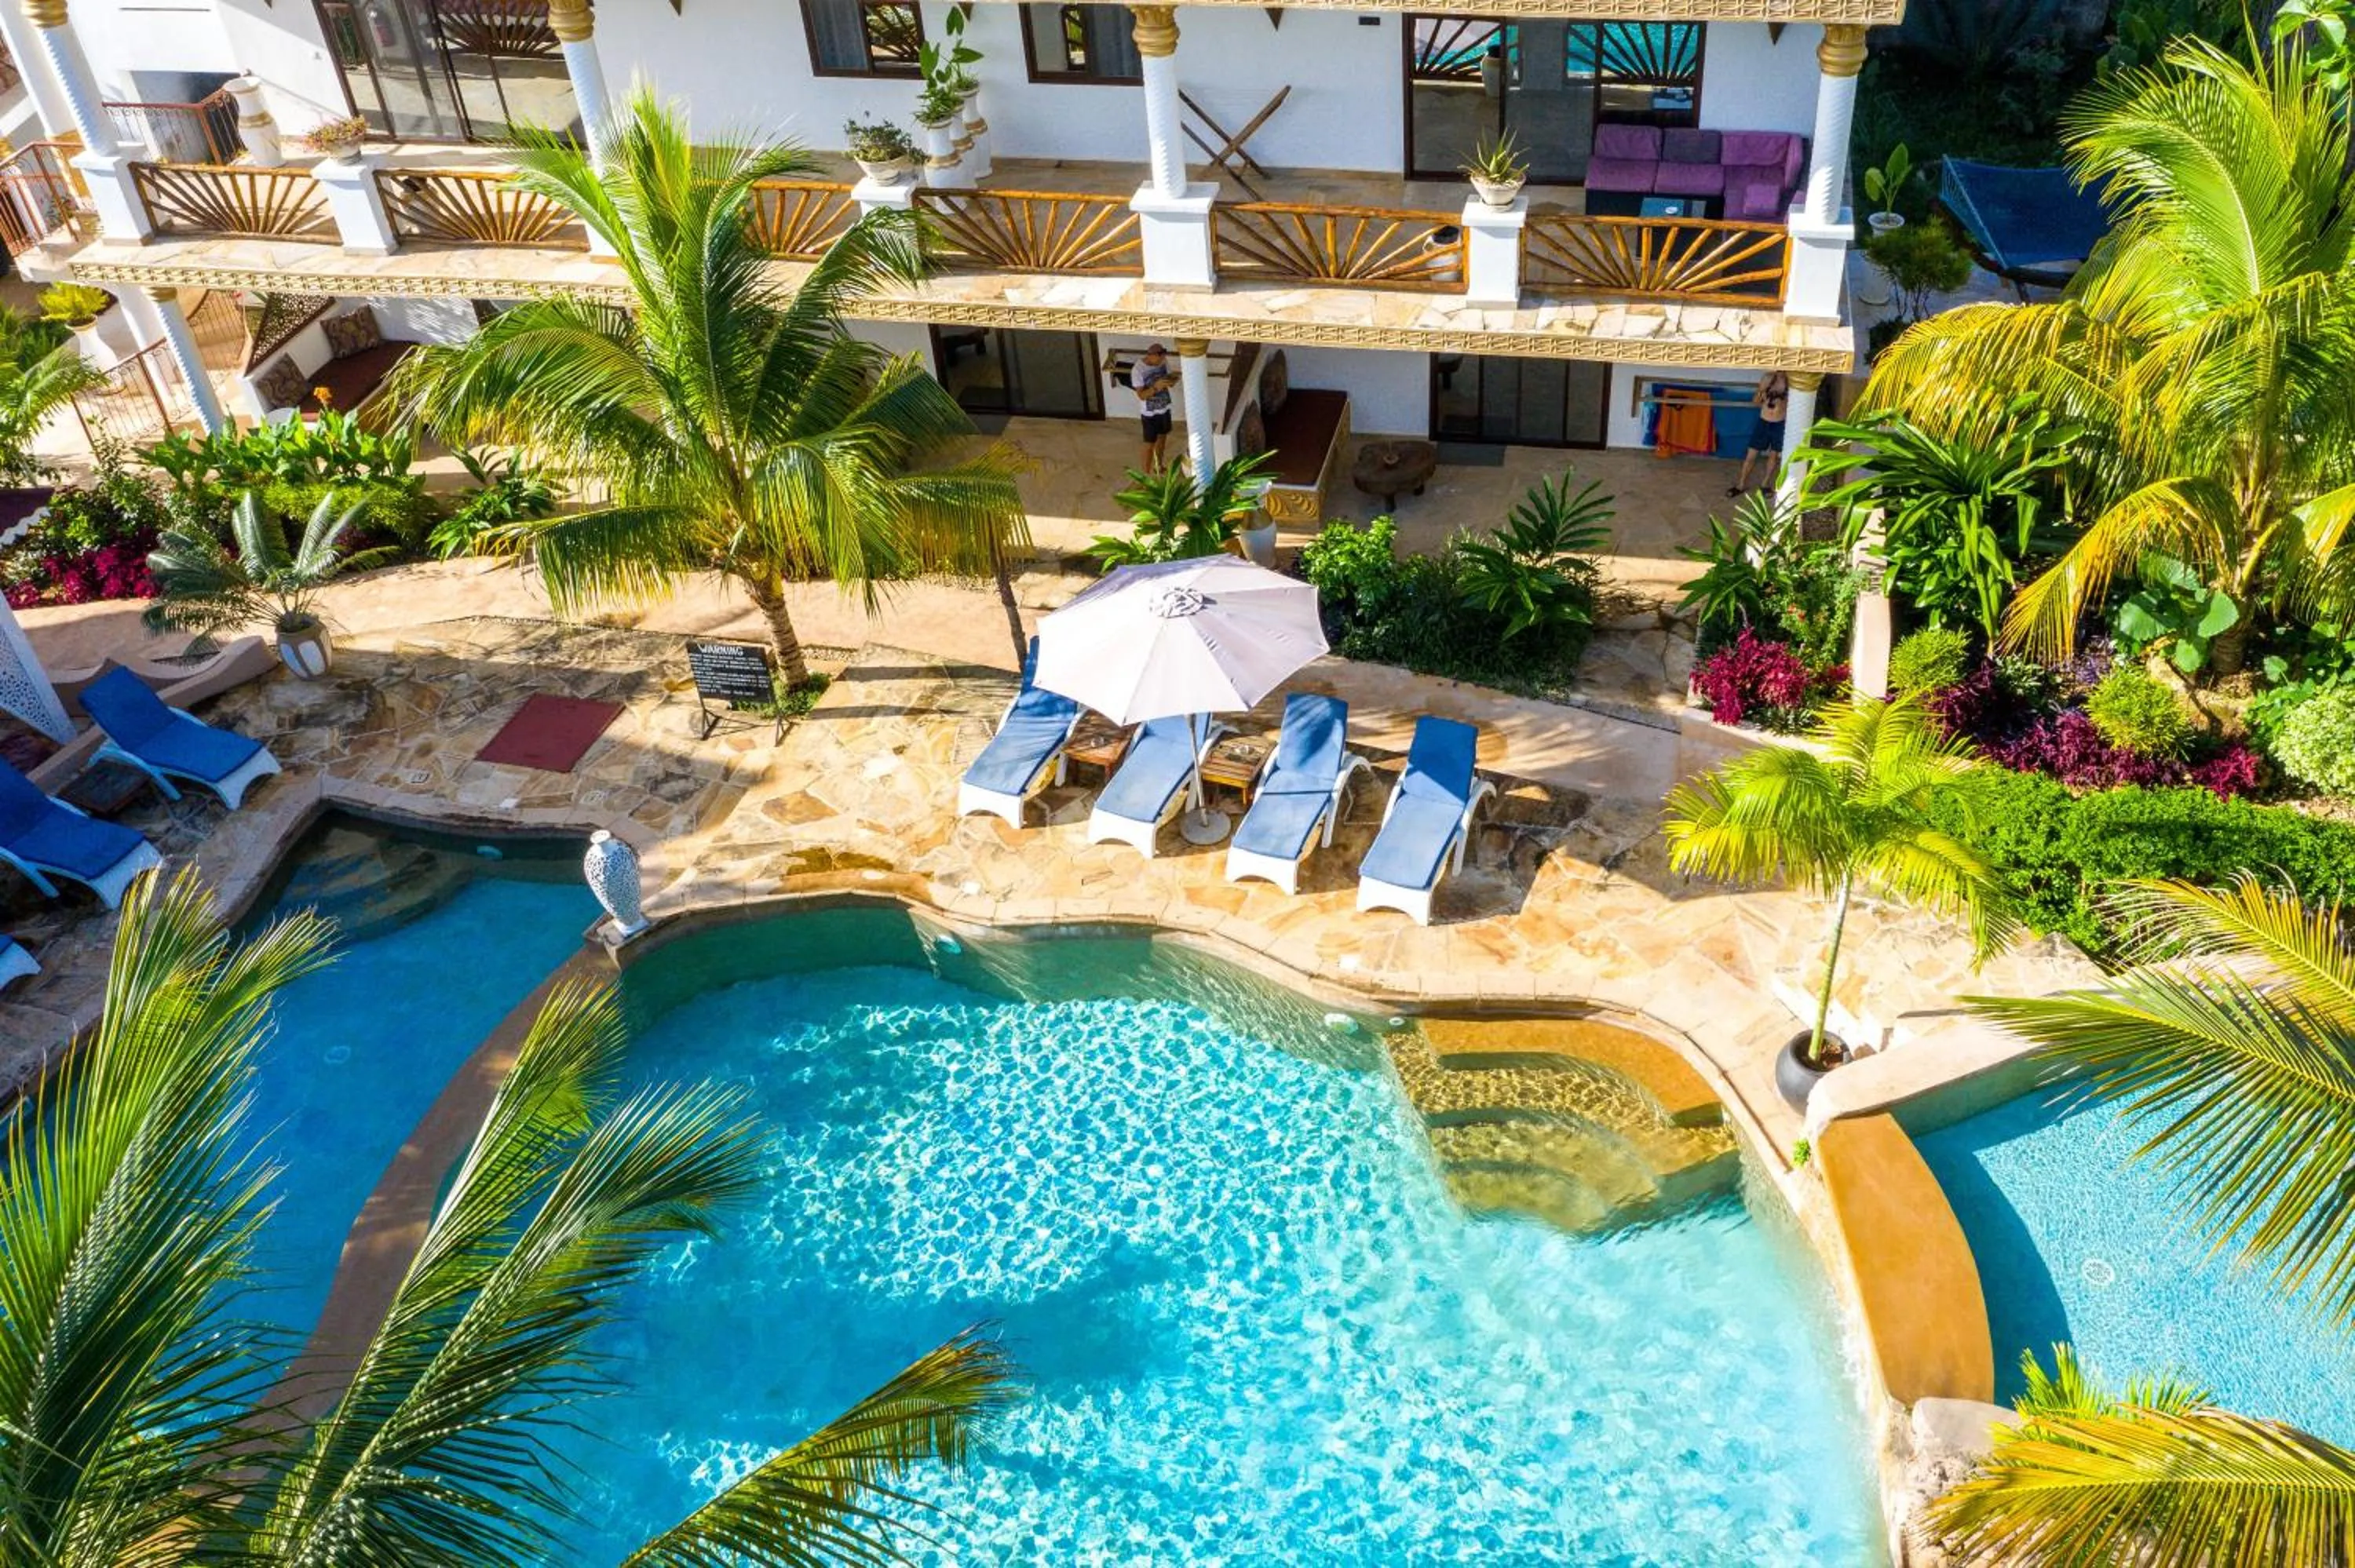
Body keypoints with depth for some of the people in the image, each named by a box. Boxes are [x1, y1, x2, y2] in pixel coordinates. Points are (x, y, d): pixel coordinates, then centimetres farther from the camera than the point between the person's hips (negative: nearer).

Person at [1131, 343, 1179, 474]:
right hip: (1150, 413, -6)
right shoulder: (1137, 370, -26)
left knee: (1162, 439, 24)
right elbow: (1141, 396, -25)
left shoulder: (1163, 361, -10)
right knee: (1150, 445, 5)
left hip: (1164, 408, 6)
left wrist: (1173, 379, -23)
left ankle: (1159, 467, 46)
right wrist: (1156, 387, -41)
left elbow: (1170, 382, 1)